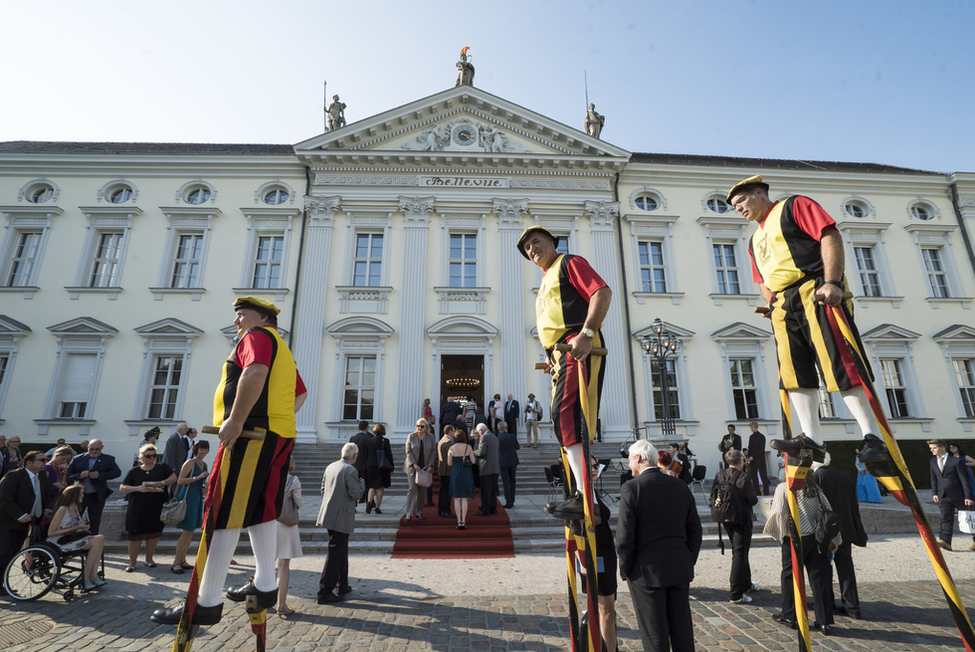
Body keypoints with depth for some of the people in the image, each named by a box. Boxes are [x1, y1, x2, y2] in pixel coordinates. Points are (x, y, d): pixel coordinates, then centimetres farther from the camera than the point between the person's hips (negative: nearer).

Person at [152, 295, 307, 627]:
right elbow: (300, 394, 31)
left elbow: (255, 372, -21)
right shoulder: (283, 351, 27)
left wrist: (235, 421, -21)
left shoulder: (258, 335, -1)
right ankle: (265, 585, 20)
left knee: (225, 513, -6)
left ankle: (208, 603, -1)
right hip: (280, 435, 9)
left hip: (251, 433, -9)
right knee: (260, 510, 13)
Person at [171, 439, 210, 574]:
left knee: (191, 530, 11)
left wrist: (205, 487, 4)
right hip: (187, 497, -8)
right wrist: (197, 477, -23)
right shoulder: (190, 462, -9)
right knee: (187, 530, -8)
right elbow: (180, 481, -16)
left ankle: (182, 560, 19)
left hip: (197, 499, 8)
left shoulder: (204, 465, 14)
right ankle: (176, 562, 2)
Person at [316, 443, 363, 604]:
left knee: (341, 550, 21)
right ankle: (324, 593, 7)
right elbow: (355, 494, -18)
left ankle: (342, 586, 33)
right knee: (335, 554, 0)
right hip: (341, 518, -9)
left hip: (329, 515, 9)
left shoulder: (330, 467, 7)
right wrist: (361, 484, 0)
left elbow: (323, 489, 13)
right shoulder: (350, 470, -18)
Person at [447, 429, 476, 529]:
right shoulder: (468, 447, -3)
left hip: (455, 473, 0)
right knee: (465, 498, 6)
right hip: (466, 473, 0)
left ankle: (459, 522, 6)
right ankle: (463, 522, 2)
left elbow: (449, 463, -2)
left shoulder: (451, 448, -3)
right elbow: (473, 461, -3)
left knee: (457, 498, 8)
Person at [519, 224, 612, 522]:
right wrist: (553, 360, 17)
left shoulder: (569, 263, 5)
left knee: (567, 415, -20)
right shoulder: (546, 282, 31)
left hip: (578, 349, -10)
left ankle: (585, 496, -20)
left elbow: (603, 292, -11)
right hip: (562, 355, 10)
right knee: (564, 419, 6)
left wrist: (586, 333, -23)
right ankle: (582, 496, 12)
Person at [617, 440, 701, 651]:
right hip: (680, 570, 5)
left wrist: (625, 569, -2)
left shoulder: (631, 488, -15)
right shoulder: (680, 486, 1)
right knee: (682, 633, 18)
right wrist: (689, 562, 16)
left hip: (647, 571, -5)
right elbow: (694, 530, 7)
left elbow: (624, 537, -16)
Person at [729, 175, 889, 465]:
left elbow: (830, 236, -6)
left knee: (842, 366, -11)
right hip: (783, 306, 7)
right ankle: (812, 438, -4)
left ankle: (872, 437, -6)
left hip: (816, 292, -7)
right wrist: (771, 304, 8)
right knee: (795, 372, -3)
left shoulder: (793, 206, 7)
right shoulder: (755, 239, 28)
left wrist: (832, 281, -18)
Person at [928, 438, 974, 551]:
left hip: (959, 495, -3)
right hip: (944, 496, 4)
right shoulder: (933, 461, 7)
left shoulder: (956, 461, -10)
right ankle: (945, 541, -16)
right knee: (946, 518, -7)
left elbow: (964, 479, -9)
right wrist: (934, 493, 7)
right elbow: (934, 478, 14)